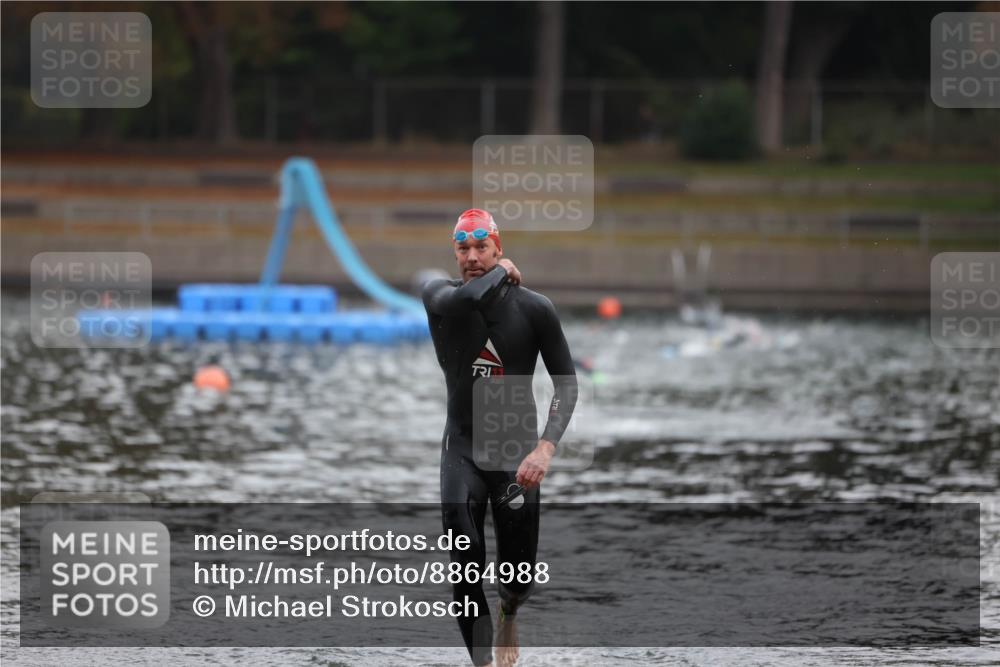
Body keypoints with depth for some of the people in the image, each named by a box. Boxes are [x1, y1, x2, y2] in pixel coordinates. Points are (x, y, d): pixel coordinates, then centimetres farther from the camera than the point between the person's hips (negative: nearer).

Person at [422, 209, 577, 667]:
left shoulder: (534, 309, -8)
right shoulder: (440, 297, -6)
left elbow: (566, 382, -7)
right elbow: (464, 298, -32)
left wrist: (546, 447, -20)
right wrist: (502, 273, -12)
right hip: (462, 448, 0)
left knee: (519, 577, 5)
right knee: (465, 570, -15)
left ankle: (507, 613, 42)